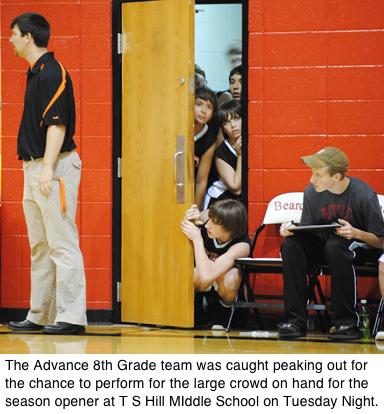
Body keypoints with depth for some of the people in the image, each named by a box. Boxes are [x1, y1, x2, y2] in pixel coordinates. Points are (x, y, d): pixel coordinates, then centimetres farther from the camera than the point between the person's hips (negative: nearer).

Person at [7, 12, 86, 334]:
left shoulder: (52, 73, -13)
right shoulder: (35, 73, 17)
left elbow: (57, 124, -20)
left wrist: (47, 169, -25)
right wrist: (37, 168, 17)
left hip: (55, 167, -10)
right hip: (34, 166, 10)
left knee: (62, 244, -10)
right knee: (40, 246, 13)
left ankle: (71, 316, -10)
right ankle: (39, 316, 18)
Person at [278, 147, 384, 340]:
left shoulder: (364, 196, -18)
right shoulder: (312, 192, -7)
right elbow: (306, 230, 4)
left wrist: (356, 233, -31)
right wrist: (291, 229, -19)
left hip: (362, 246, -4)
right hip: (323, 243, 5)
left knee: (335, 246, -38)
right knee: (291, 244, -24)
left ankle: (346, 322, -31)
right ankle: (295, 319, -24)